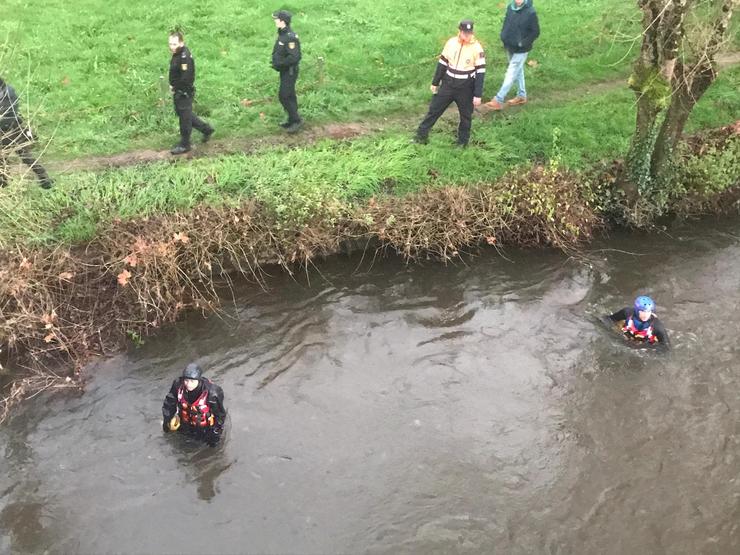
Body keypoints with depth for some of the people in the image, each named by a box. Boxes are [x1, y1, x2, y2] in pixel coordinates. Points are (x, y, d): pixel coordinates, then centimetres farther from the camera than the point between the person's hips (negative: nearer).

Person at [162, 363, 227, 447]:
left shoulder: (212, 393, -36)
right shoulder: (178, 385, -25)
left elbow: (220, 414, -22)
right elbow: (169, 404, -5)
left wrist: (216, 433, -17)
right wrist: (166, 421, 1)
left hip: (205, 426, -4)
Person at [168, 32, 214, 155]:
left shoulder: (185, 57, -25)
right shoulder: (177, 53, 4)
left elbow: (186, 78, -28)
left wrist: (174, 87, -15)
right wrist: (172, 85, 4)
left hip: (184, 92, -10)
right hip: (177, 92, 10)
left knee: (185, 118, 4)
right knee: (181, 113, 22)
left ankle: (184, 145, 18)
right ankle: (206, 129, 34)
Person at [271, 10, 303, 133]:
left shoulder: (290, 37, -22)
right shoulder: (282, 35, 9)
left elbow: (294, 57, -28)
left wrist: (279, 64, -22)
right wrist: (275, 62, 8)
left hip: (289, 72, -10)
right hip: (285, 71, 10)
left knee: (284, 96, -9)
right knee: (289, 96, 15)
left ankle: (296, 120, -2)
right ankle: (292, 121, 23)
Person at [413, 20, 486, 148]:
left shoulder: (476, 48, -14)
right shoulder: (451, 43, -4)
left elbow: (480, 72, -12)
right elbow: (442, 63, 7)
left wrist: (478, 95, -14)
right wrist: (435, 83, 10)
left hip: (466, 88, -3)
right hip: (448, 84, 3)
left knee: (466, 116, 10)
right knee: (434, 109, 7)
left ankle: (463, 141, 28)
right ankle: (421, 135, 19)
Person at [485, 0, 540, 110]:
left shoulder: (530, 12, -21)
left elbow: (535, 32, -14)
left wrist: (522, 43, -17)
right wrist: (503, 37, 3)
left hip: (521, 50, -7)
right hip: (509, 47, 7)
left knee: (511, 74, -4)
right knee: (518, 71, 20)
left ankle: (498, 100, -2)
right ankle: (521, 96, 36)